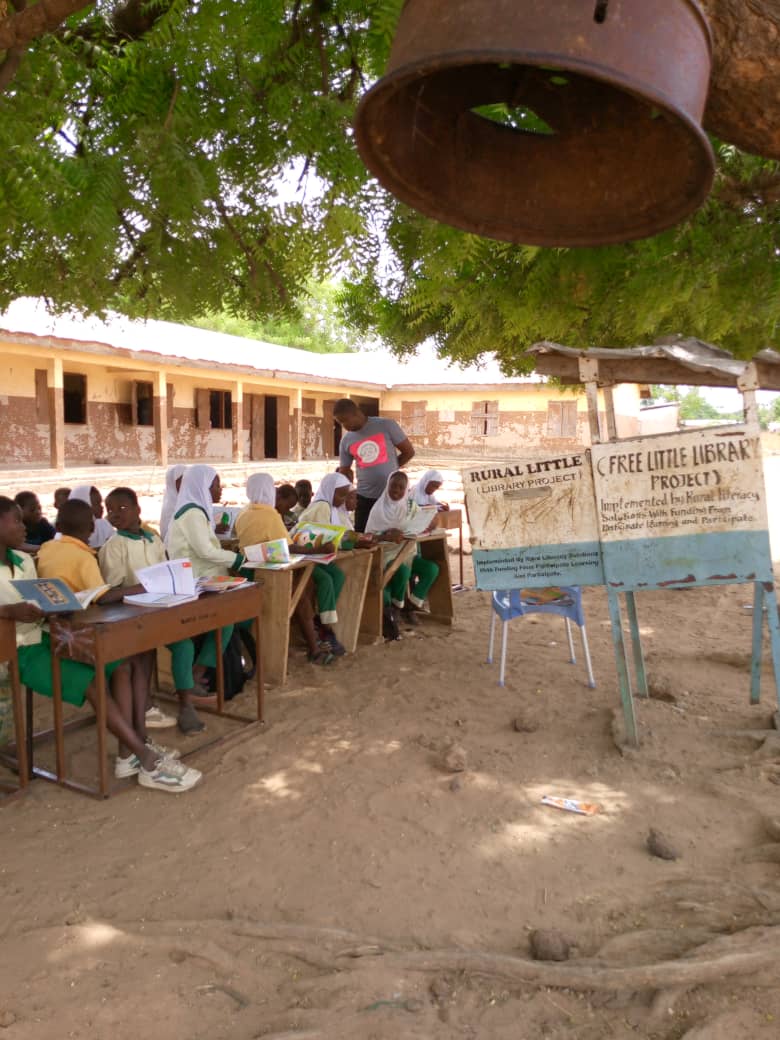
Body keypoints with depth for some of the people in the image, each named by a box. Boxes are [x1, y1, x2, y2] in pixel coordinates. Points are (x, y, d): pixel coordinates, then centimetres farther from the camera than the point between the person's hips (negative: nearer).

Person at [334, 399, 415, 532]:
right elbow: (343, 473, 11)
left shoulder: (386, 426, -6)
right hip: (364, 497, 3)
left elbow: (409, 452, -1)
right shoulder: (346, 440, 6)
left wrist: (389, 469, 4)